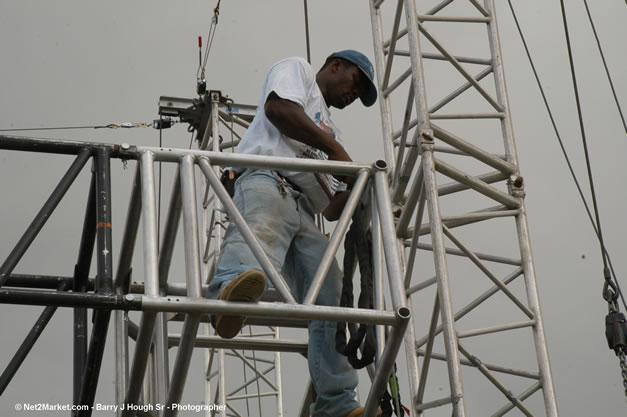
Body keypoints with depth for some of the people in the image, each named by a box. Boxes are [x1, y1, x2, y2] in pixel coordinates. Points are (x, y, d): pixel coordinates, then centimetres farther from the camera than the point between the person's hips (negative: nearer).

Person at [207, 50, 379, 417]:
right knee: (261, 234, -40)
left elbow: (333, 207, 35)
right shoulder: (297, 69, 24)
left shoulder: (331, 130, 43)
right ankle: (231, 291, -74)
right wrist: (335, 149, -1)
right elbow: (278, 107, -2)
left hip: (305, 213, 8)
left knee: (333, 298, -5)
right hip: (268, 180, -8)